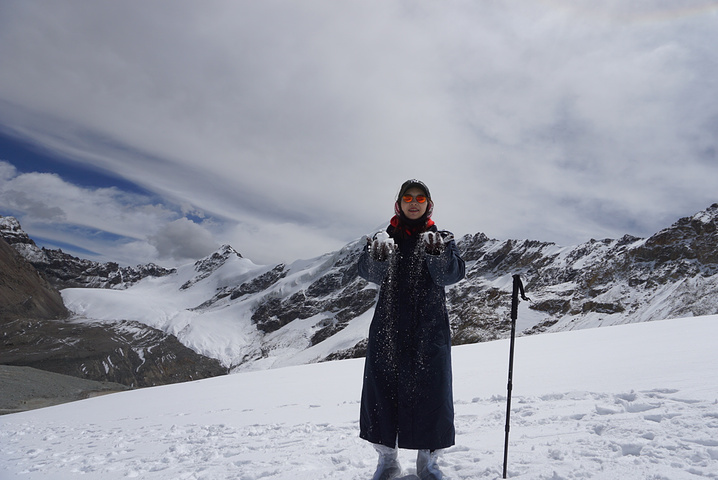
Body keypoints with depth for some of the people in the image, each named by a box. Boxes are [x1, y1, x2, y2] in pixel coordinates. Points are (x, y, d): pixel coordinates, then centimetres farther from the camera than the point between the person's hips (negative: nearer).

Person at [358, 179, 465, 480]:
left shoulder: (441, 239, 8)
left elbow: (452, 274, -10)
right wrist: (378, 254, -31)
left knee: (430, 391, 1)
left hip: (430, 328, 0)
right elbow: (369, 272, -9)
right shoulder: (386, 237, 9)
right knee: (382, 388, 1)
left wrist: (436, 254, -31)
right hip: (389, 327, 1)